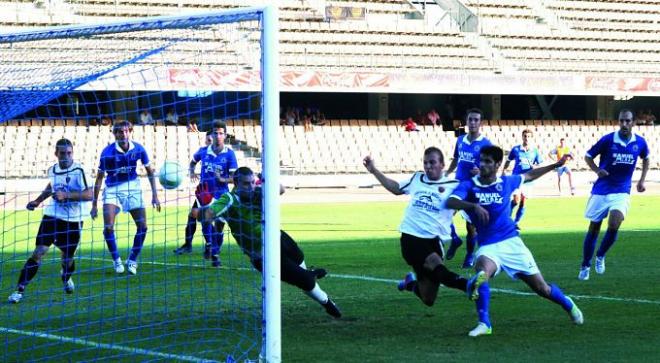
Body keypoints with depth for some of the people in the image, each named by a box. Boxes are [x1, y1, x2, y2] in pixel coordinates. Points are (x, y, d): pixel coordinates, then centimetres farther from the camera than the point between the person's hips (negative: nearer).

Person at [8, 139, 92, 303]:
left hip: (73, 220, -3)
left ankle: (66, 279, 46)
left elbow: (89, 195, -23)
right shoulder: (52, 170, 3)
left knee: (68, 258, 10)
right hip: (52, 215, 3)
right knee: (39, 252, -10)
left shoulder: (79, 170, -14)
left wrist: (66, 194, -30)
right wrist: (38, 201, 23)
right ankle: (19, 290, -9)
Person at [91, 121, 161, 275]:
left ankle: (132, 261, 15)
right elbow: (99, 178, -10)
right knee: (108, 227, -15)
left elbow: (150, 171, 3)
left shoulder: (138, 149, -11)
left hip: (132, 187, 2)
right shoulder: (108, 152, -18)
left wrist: (154, 195, -1)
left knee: (142, 226, -4)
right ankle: (116, 260, 7)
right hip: (112, 189, -2)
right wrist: (94, 204, -8)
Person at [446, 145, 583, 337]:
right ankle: (484, 324, -25)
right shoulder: (469, 186, -4)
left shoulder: (506, 183, 4)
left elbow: (529, 175, 24)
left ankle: (569, 305, 37)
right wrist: (474, 206, -40)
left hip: (512, 242, 2)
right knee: (482, 272, -35)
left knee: (541, 288, 6)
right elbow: (450, 202, -23)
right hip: (488, 247, -2)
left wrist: (556, 165, 29)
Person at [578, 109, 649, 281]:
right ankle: (585, 266, 22)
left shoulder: (640, 143, -3)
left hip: (621, 192, 1)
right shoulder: (607, 140, -11)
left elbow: (646, 159, 19)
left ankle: (600, 256, 7)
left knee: (613, 226, -20)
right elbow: (588, 156, 1)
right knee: (593, 229, 5)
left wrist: (642, 180, 10)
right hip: (601, 190, -1)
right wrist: (597, 170, -17)